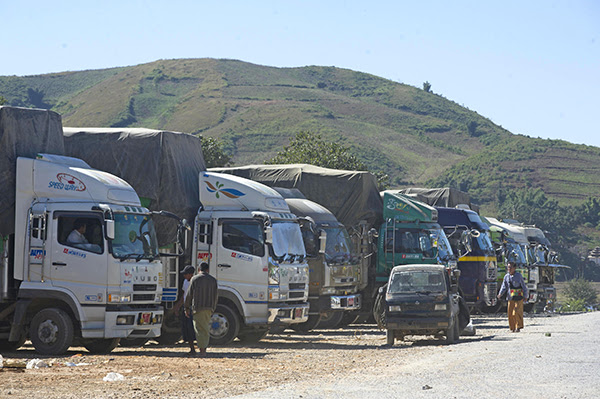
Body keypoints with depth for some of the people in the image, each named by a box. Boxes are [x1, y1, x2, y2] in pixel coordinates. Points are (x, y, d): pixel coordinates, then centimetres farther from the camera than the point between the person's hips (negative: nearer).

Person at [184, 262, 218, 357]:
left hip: (197, 307, -3)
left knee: (200, 329, -3)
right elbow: (215, 295, 10)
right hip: (209, 308, 3)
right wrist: (213, 309, 18)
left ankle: (202, 350, -10)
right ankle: (204, 349, 12)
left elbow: (189, 294, 0)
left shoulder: (195, 279, -2)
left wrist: (187, 308, 8)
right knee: (206, 328, 12)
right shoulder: (213, 280, 8)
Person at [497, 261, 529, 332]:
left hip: (518, 297, -4)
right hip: (510, 298, 4)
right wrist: (500, 294, -4)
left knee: (517, 312, -12)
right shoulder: (506, 277, 7)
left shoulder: (518, 275, -4)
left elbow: (524, 286, 2)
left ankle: (518, 327, -2)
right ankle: (512, 328, 11)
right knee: (510, 313, 2)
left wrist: (525, 296, 2)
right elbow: (504, 287, 11)